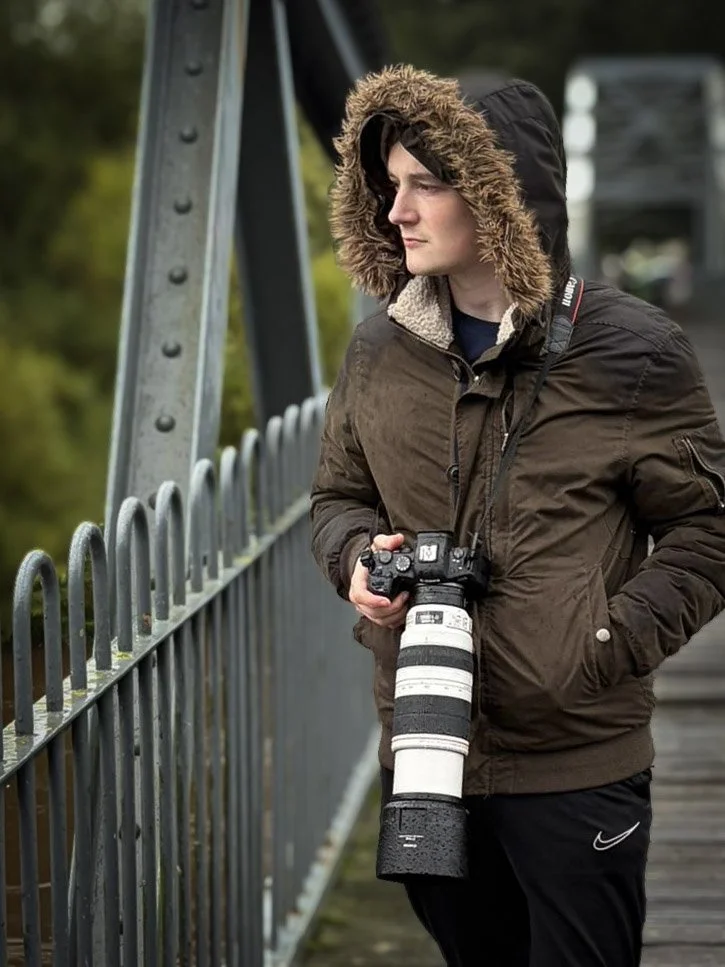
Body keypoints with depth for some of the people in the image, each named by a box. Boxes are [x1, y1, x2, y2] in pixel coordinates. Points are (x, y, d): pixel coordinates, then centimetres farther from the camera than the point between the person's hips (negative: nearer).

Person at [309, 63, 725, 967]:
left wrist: (607, 645, -17)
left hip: (576, 766, -4)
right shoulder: (379, 350, 4)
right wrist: (357, 558, -6)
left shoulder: (628, 353, -10)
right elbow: (338, 497, 17)